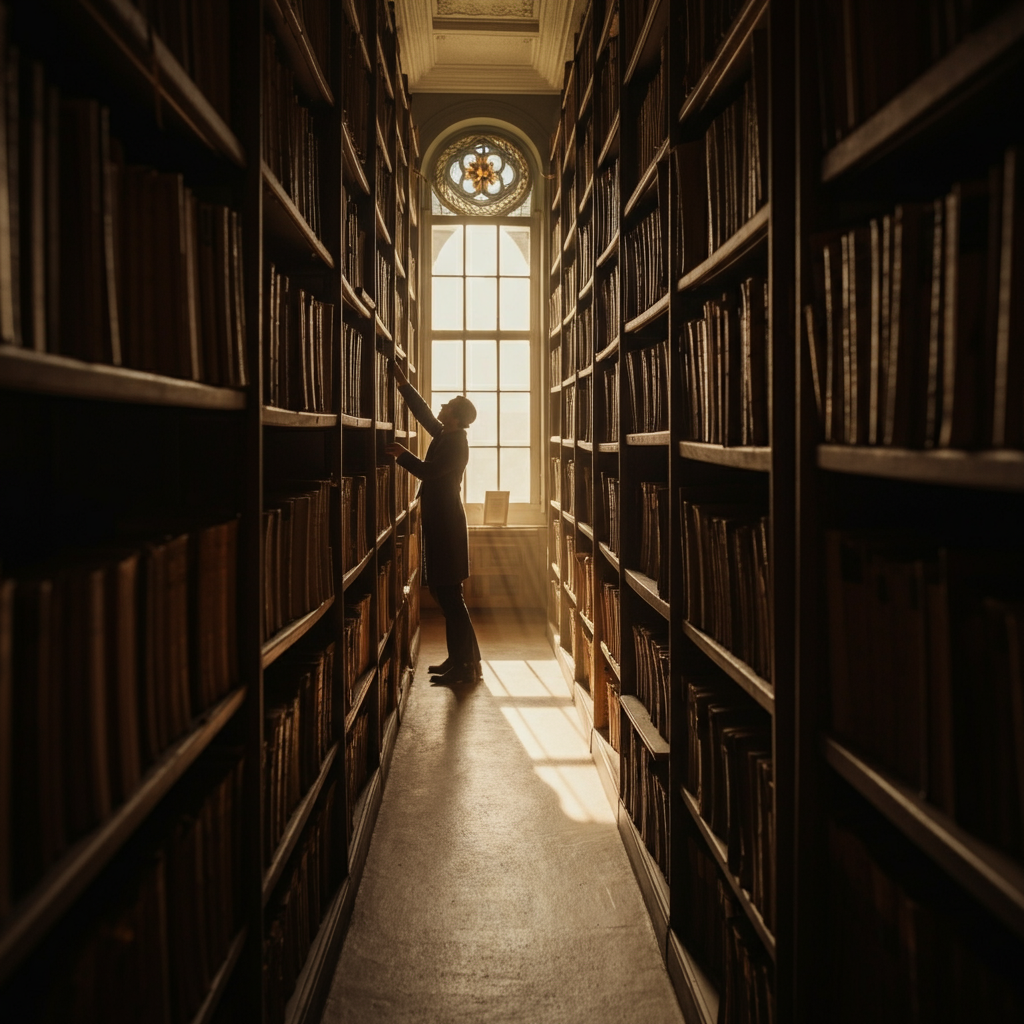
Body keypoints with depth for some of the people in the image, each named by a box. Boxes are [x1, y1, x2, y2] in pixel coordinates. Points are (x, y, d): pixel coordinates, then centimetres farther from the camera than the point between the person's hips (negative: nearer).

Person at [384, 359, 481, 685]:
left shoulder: (456, 444, -14)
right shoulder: (444, 436, 12)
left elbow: (428, 471, -21)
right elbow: (422, 411, 21)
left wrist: (403, 454, -16)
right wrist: (402, 382, 18)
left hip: (446, 524, -10)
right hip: (440, 522, 10)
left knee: (449, 595, -8)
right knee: (444, 593, 12)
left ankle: (465, 665, -4)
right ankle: (458, 658, 19)